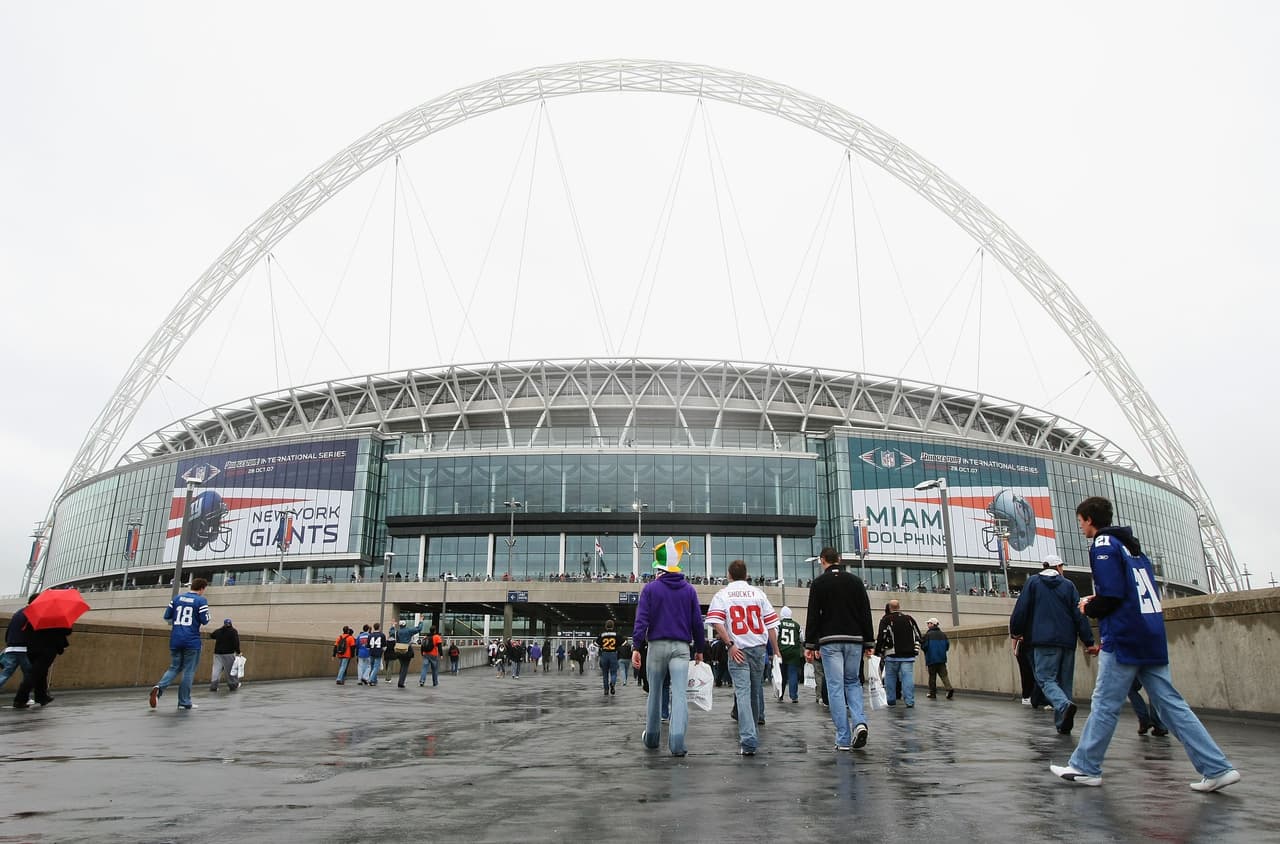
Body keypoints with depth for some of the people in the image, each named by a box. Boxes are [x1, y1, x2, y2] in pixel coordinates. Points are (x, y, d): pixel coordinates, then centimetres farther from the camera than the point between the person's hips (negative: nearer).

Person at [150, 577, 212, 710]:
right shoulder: (201, 601, -7)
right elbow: (205, 621, -10)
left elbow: (166, 616, 10)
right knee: (188, 671, 4)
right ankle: (184, 702, 8)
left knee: (174, 668, 16)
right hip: (192, 641, -5)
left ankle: (159, 687, -11)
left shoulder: (177, 598, 8)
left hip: (175, 640, 5)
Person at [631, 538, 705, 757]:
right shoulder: (689, 589, 8)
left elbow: (642, 619, -6)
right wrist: (700, 649, 15)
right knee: (680, 694, -5)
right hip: (681, 647, 0)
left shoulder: (650, 588, 1)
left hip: (656, 645, 0)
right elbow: (697, 621, 8)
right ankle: (677, 743, -18)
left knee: (655, 693, 14)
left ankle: (651, 738, 26)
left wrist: (637, 647, -7)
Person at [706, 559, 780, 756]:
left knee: (742, 692, -7)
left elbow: (716, 622, -13)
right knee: (755, 690, 17)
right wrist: (776, 651, 9)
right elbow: (770, 623, 5)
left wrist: (730, 644, -10)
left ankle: (748, 740, -19)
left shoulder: (722, 595, 2)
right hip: (758, 648, 3)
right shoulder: (758, 593, 8)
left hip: (737, 650, -3)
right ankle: (753, 727, 33)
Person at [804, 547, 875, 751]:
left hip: (830, 642, -3)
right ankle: (859, 722, -6)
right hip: (854, 640, 3)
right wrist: (869, 642, 10)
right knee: (853, 683, 17)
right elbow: (866, 614, 7)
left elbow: (813, 616, -4)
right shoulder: (855, 581, 8)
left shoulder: (819, 583, 0)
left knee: (835, 688, 0)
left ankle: (844, 739, 0)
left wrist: (810, 645, -2)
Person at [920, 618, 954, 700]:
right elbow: (947, 645, 7)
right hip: (942, 659, 4)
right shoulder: (943, 634, 6)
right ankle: (949, 689, -17)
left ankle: (932, 693, 10)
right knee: (944, 675, 4)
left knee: (932, 676, 6)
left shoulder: (928, 634, -10)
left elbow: (924, 646, -12)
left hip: (931, 659, -4)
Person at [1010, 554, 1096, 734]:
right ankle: (1063, 723, 8)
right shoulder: (1068, 585, 9)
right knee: (1064, 681, 11)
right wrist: (1088, 641, 4)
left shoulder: (1033, 582, 5)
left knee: (1045, 679, -4)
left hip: (1044, 640, -3)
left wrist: (1015, 632, 11)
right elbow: (1079, 614, 3)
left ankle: (1064, 705, -31)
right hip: (1068, 641, 3)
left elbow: (1021, 609, -1)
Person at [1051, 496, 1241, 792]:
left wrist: (1089, 608, 0)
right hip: (1152, 636, 9)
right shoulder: (1131, 545, 18)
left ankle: (1085, 767, 6)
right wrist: (1098, 601, 16)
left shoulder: (1103, 545, -10)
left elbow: (1111, 596, -18)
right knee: (1170, 703, 9)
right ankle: (1217, 768, 5)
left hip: (1124, 639, -9)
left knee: (1105, 704, -2)